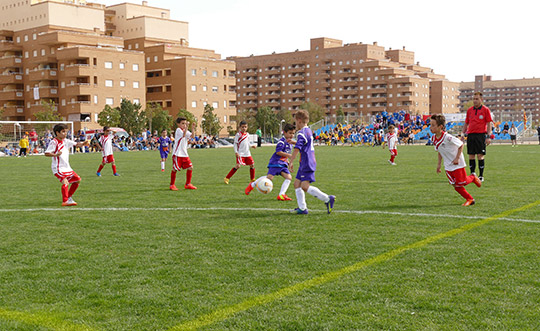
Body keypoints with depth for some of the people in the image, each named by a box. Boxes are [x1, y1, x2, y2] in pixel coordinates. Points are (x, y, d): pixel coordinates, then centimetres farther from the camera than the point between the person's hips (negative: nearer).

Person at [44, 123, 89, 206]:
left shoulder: (66, 141, 10)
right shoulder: (54, 142, -11)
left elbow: (76, 144, 7)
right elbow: (46, 153, -16)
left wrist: (83, 143, -14)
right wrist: (55, 154, -33)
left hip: (66, 167, 9)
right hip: (58, 168, -9)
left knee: (77, 179, 12)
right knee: (65, 182, -25)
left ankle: (69, 196, 23)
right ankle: (65, 201, -24)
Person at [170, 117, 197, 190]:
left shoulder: (186, 130, 14)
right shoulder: (178, 130, -9)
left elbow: (191, 136, 0)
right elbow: (183, 135, -27)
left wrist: (193, 128, -10)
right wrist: (186, 127, -31)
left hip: (184, 154, 8)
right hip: (177, 154, -8)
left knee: (190, 167, 2)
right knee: (175, 169, -2)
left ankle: (188, 184, 12)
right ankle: (172, 185, 12)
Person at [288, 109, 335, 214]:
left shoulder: (302, 133, -14)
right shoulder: (309, 130, 17)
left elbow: (297, 149, -23)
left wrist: (291, 162, -19)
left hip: (307, 164, -10)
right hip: (305, 164, 10)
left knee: (305, 186, -16)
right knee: (297, 183, 10)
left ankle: (328, 199, -13)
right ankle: (302, 208, 9)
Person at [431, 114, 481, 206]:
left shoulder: (447, 137, -27)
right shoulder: (434, 138, -4)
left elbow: (461, 145, -17)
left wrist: (457, 158, -18)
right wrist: (439, 164, 8)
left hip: (457, 164, -6)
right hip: (448, 166, 6)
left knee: (461, 183, -4)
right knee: (455, 185, 3)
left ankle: (473, 177, 27)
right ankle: (469, 199, 17)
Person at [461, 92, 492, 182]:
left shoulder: (485, 109, 0)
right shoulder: (469, 110, 12)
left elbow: (489, 123, -2)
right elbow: (466, 123, 19)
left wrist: (488, 136, -9)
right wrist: (463, 133, 11)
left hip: (481, 135, -4)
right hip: (470, 135, 4)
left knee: (480, 156, -4)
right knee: (471, 156, 3)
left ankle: (481, 176, 5)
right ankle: (472, 174, 13)